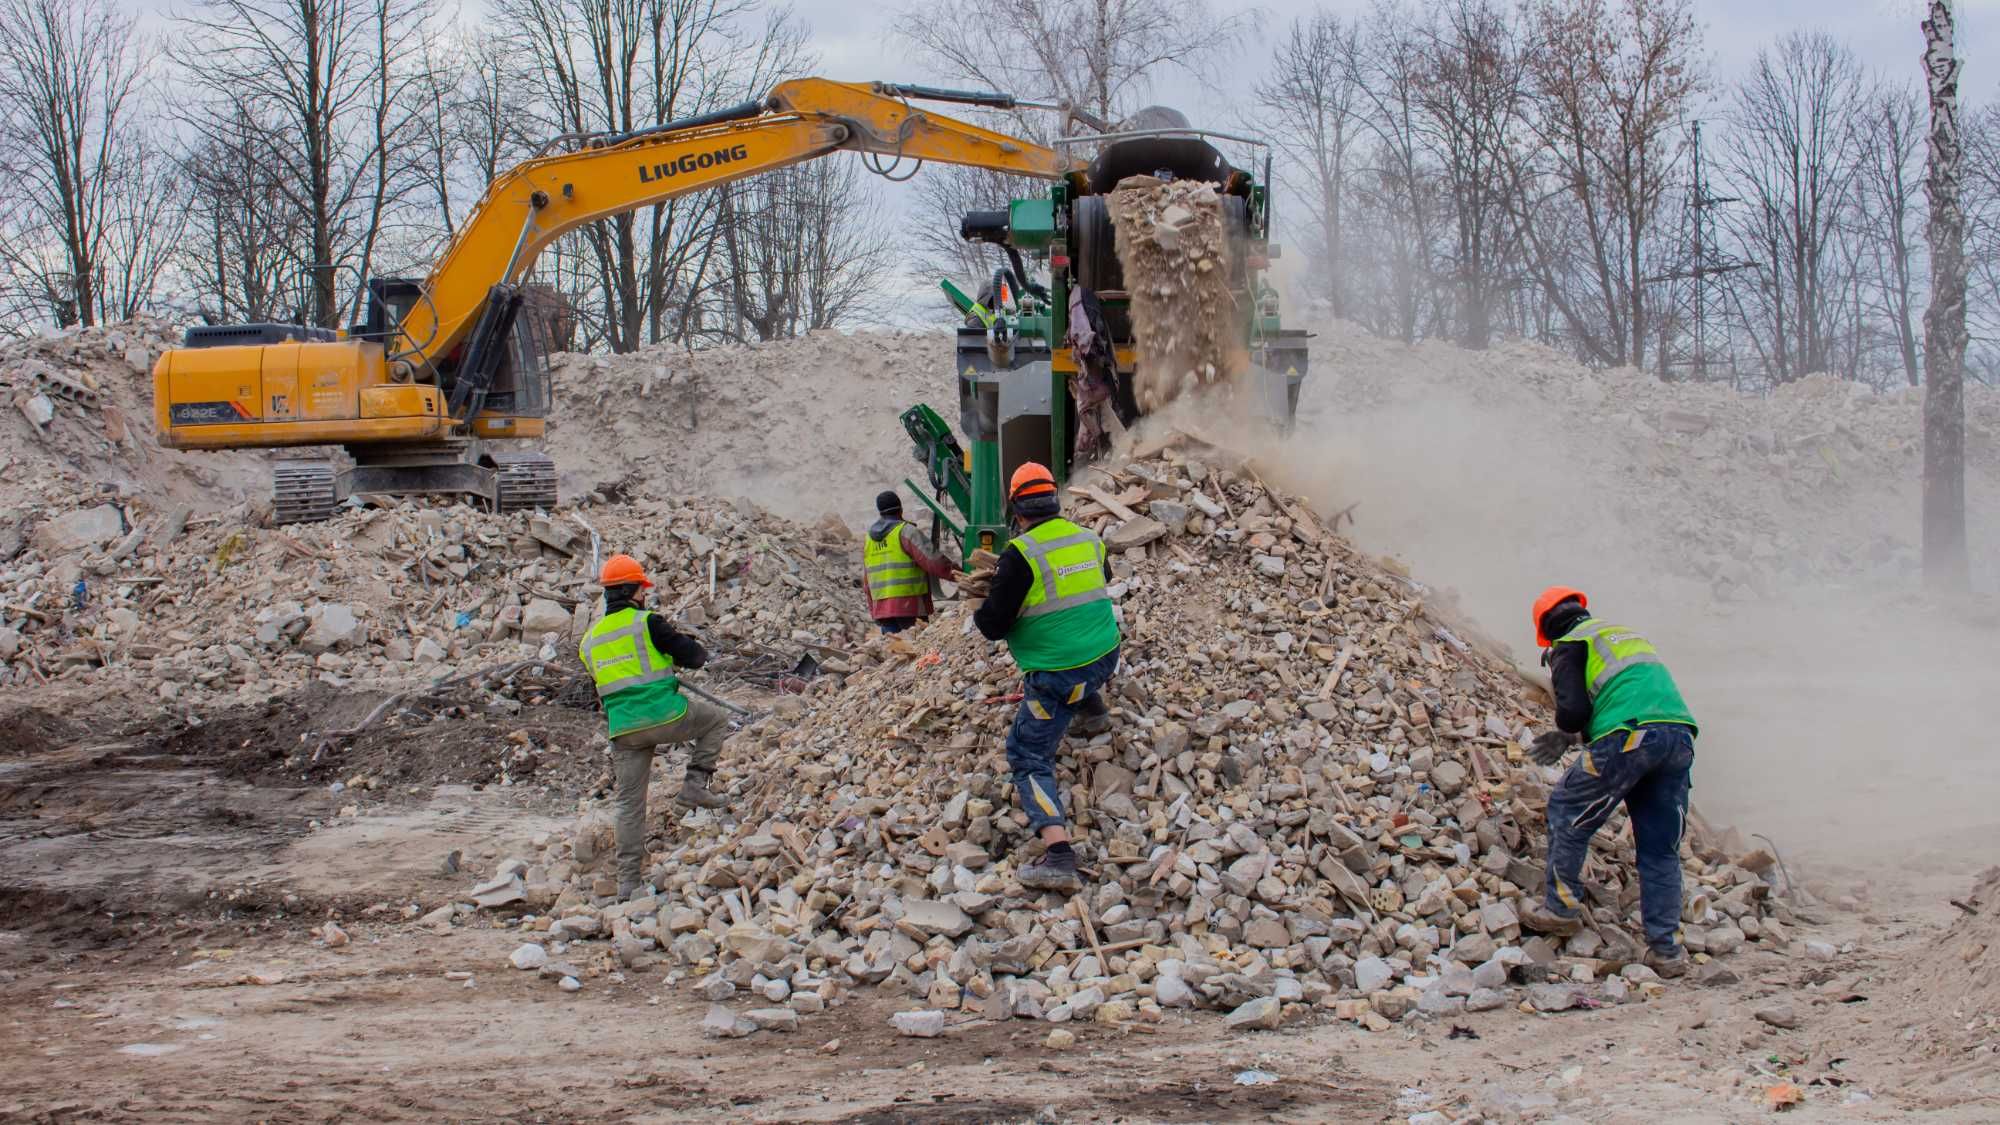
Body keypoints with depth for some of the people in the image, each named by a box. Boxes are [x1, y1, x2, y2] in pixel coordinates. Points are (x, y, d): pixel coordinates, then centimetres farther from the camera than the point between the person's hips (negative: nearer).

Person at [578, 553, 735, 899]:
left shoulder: (589, 641, 14)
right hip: (664, 717, -5)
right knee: (716, 718, 20)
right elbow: (695, 656, -3)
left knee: (629, 804, 10)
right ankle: (695, 786, 9)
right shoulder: (646, 623, -5)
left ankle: (627, 881, 9)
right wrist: (686, 647, 20)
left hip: (623, 729, 5)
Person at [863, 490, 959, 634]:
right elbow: (932, 561, -15)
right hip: (909, 605, -6)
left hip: (880, 608, 6)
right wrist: (952, 570, -1)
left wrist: (873, 609, 24)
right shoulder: (905, 531, -6)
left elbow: (866, 581, 20)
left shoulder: (868, 538, 16)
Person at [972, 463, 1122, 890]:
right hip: (1106, 658, 7)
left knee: (1029, 759, -2)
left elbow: (993, 626, -14)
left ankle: (1058, 854, -21)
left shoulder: (1020, 555, -17)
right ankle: (1094, 711, 43)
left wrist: (982, 611, 10)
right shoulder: (1089, 540, 3)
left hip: (1057, 676, -7)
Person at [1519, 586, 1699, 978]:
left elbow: (1573, 709, -4)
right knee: (1661, 847, 11)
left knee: (1567, 813, 14)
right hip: (1680, 736, 6)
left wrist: (1567, 733, 20)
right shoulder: (1631, 636, 34)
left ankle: (1560, 907, 17)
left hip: (1629, 738, -6)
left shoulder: (1569, 647, 11)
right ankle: (1666, 949, 9)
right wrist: (1572, 738, 34)